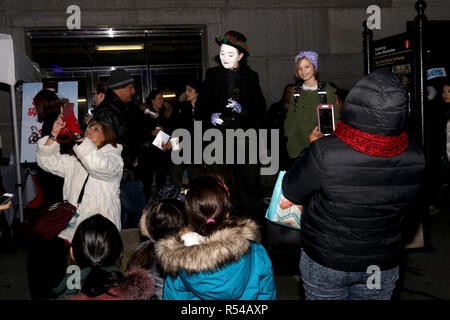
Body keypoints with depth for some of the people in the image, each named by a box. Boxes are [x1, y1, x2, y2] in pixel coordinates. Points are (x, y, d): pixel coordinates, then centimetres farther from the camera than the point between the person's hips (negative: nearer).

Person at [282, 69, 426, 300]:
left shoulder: (324, 153, -31)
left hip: (325, 262, -2)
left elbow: (291, 192, -13)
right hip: (382, 264, 3)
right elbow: (406, 206, 1)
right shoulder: (415, 158, -18)